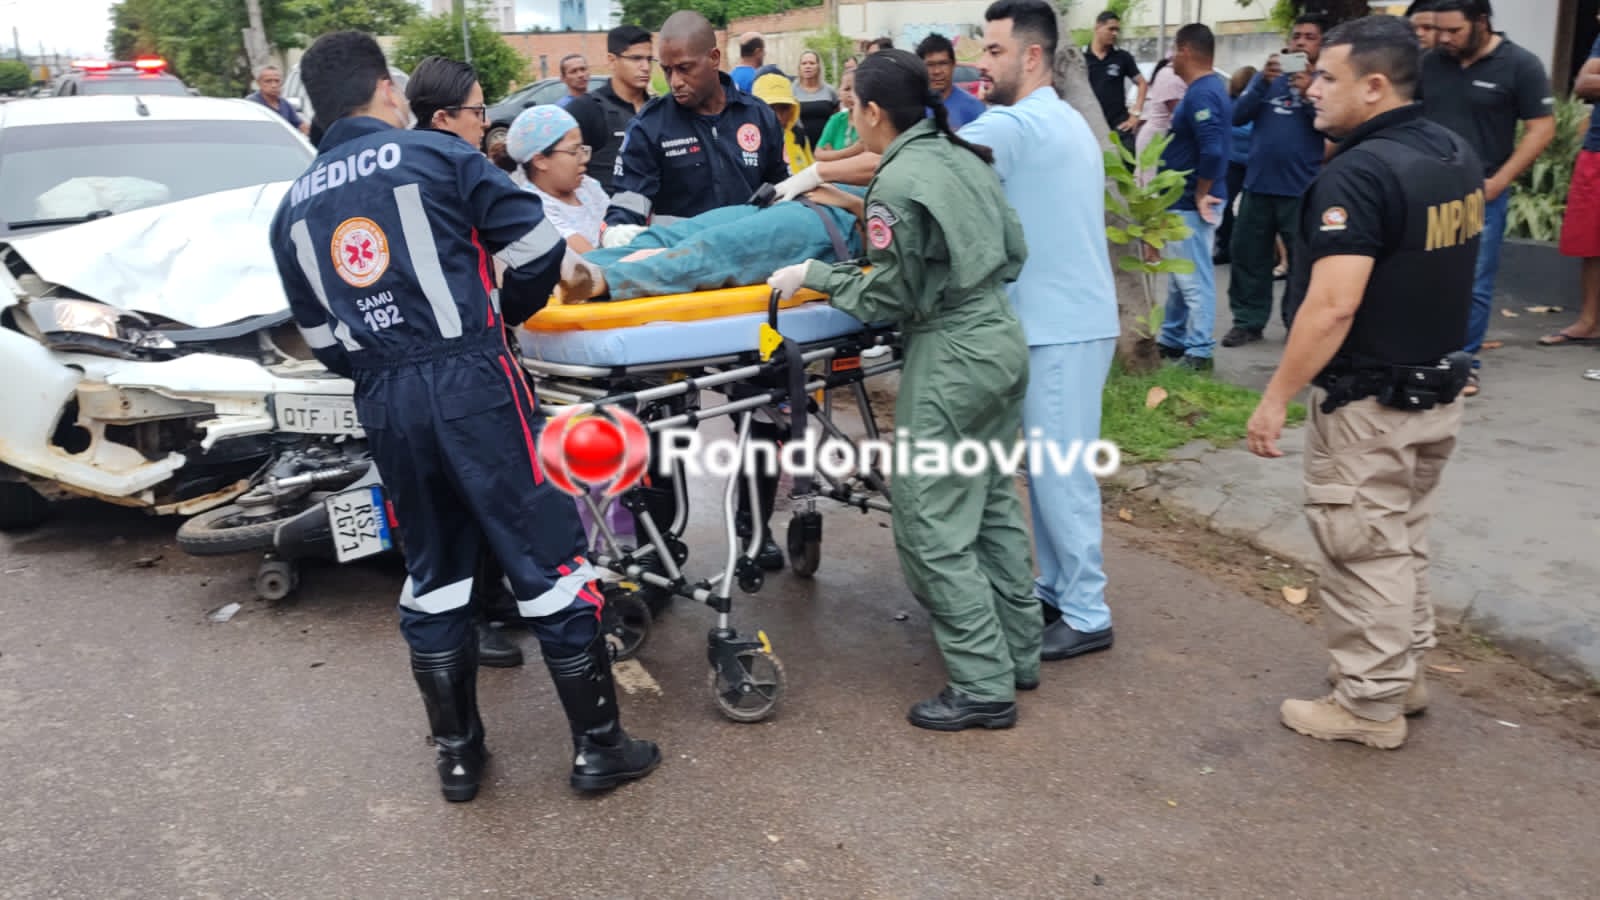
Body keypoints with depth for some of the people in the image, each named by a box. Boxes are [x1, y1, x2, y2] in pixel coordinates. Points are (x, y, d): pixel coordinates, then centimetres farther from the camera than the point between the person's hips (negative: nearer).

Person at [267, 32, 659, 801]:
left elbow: (321, 340, 15)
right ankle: (598, 746, 11)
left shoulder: (292, 209, 16)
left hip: (381, 403, 5)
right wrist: (506, 313, 17)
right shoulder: (437, 155, 1)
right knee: (546, 557, 3)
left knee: (431, 574, 17)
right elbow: (536, 252, -2)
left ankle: (456, 755, 25)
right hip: (469, 381, -5)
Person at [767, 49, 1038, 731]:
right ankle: (1018, 652, 29)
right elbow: (1013, 252, 13)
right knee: (994, 503, 18)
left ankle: (983, 688, 7)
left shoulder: (897, 184, -16)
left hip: (952, 359, -9)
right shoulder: (962, 156, 8)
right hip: (1002, 339, 9)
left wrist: (813, 275, -2)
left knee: (934, 528, 0)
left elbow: (888, 300, -13)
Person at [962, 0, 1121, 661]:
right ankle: (1055, 590, 26)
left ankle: (1088, 616, 7)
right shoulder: (1064, 122, 17)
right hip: (1062, 317, 10)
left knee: (1061, 474, -3)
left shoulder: (1017, 124, -16)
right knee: (1046, 467, 15)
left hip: (1064, 327, -10)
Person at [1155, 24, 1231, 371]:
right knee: (1181, 275, 19)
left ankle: (1199, 352, 2)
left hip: (1191, 204, -11)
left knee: (1194, 279, -4)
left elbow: (1212, 151, -30)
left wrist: (1200, 194, -19)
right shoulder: (1210, 86, 13)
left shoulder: (1200, 94, -19)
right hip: (1185, 200, 11)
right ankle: (1171, 340, 30)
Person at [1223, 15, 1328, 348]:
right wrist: (1262, 82, -15)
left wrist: (1309, 94, -23)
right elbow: (1238, 116, -1)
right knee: (1247, 256, 8)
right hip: (1258, 184, 4)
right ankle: (1248, 321, 18)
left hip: (1303, 190, -4)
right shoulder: (1267, 77, 10)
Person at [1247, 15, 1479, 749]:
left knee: (1365, 551, 4)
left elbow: (1332, 308, -28)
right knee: (1403, 540, 21)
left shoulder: (1358, 174, -23)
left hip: (1368, 402, -9)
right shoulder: (1457, 155, 6)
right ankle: (1404, 672, 36)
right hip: (1437, 386, 9)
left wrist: (1276, 398, -22)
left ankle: (1371, 704, 17)